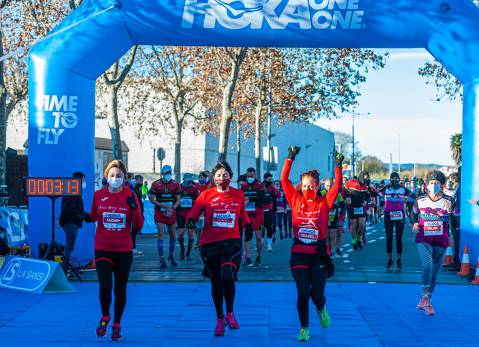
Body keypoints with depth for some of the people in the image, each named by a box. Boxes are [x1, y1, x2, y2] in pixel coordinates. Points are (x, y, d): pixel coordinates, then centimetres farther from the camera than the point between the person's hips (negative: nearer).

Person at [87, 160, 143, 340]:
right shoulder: (99, 194, 0)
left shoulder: (130, 196, -4)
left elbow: (138, 225, -6)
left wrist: (134, 208, -21)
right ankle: (105, 317, 14)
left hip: (124, 250, 0)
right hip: (103, 249, 0)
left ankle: (117, 325, 27)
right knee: (105, 286, -15)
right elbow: (93, 216, 15)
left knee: (121, 289, 10)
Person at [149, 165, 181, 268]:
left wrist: (172, 208, -13)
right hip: (160, 213, -3)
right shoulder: (156, 185, -6)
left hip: (171, 213, 3)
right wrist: (165, 206, -14)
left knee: (173, 236, 10)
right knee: (161, 235, -7)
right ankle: (161, 259, -3)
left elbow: (178, 200, 5)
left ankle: (171, 256, 29)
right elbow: (152, 199, -5)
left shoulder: (175, 185, 2)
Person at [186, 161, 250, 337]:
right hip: (210, 243, 1)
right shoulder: (206, 195, 0)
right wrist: (190, 221, -23)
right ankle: (219, 318, 31)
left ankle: (230, 313, 3)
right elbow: (193, 214, -3)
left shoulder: (238, 195, 5)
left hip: (232, 243, -1)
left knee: (227, 277, -22)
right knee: (216, 282, 12)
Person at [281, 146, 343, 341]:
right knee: (303, 293, -3)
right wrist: (290, 158, -4)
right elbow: (284, 180, -1)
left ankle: (321, 310, 39)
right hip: (299, 253, 0)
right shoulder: (296, 200, 2)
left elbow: (337, 186, -7)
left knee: (317, 293, 3)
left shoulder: (324, 202, 0)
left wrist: (338, 166, -13)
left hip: (319, 253, 0)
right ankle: (304, 328, 14)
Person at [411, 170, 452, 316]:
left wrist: (447, 211, -34)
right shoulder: (421, 200, -1)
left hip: (440, 241, 1)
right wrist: (415, 224, 3)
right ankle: (425, 296, -8)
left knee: (435, 271, 9)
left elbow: (448, 221, -16)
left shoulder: (447, 201, -5)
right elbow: (414, 214, 19)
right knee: (427, 266, -23)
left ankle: (428, 301, 24)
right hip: (423, 240, -1)